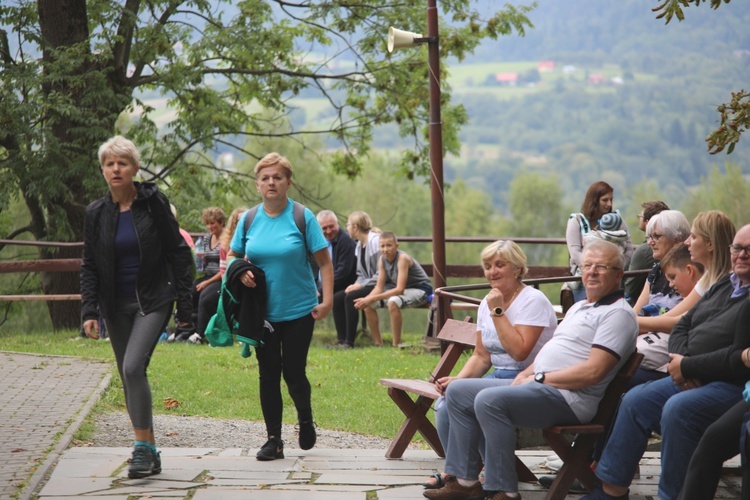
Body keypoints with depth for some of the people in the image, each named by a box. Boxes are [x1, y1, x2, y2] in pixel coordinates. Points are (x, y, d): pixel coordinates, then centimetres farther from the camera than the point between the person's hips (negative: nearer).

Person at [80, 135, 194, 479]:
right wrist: (89, 311, -5)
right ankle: (149, 453, 19)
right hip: (116, 306, 4)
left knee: (133, 367, -22)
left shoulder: (153, 204, -5)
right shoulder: (96, 214, 4)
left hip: (152, 301, -4)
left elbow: (178, 253, -1)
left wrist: (184, 304, -5)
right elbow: (89, 266, 7)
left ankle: (143, 447, -16)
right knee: (130, 378, 8)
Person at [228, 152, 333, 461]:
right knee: (268, 374, 4)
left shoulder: (303, 217, -6)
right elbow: (232, 256, 14)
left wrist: (327, 300, -15)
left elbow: (324, 262, -5)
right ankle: (274, 440, 12)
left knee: (294, 373, 0)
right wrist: (240, 272, -9)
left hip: (298, 310, -3)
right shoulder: (248, 219, 3)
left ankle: (305, 419, 29)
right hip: (262, 311, 3)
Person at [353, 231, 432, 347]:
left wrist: (372, 298, -32)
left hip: (421, 290, -8)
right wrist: (367, 298, -22)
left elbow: (399, 289, -31)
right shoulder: (382, 259, -4)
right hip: (404, 290, 8)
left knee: (393, 302, -36)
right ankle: (378, 343, 7)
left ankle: (396, 344, -26)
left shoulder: (403, 258, -26)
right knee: (368, 304, -2)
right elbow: (379, 287, -1)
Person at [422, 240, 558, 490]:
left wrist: (498, 312, -18)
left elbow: (519, 351, -23)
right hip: (498, 377, 8)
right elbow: (481, 357, 15)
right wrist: (457, 379, -3)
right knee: (445, 405, -14)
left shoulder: (533, 300, -11)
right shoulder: (487, 303, 12)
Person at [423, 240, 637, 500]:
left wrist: (540, 378, -14)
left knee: (489, 400, -31)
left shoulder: (618, 313, -10)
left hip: (568, 398, -10)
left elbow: (593, 371, -20)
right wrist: (525, 374, 5)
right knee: (457, 391, 7)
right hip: (537, 384, 10)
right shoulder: (579, 307, 22)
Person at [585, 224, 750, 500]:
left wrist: (687, 367, -14)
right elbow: (682, 326, 18)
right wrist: (681, 360, -4)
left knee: (678, 408, -31)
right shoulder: (723, 286, 16)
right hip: (694, 379, 10)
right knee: (636, 400, 1)